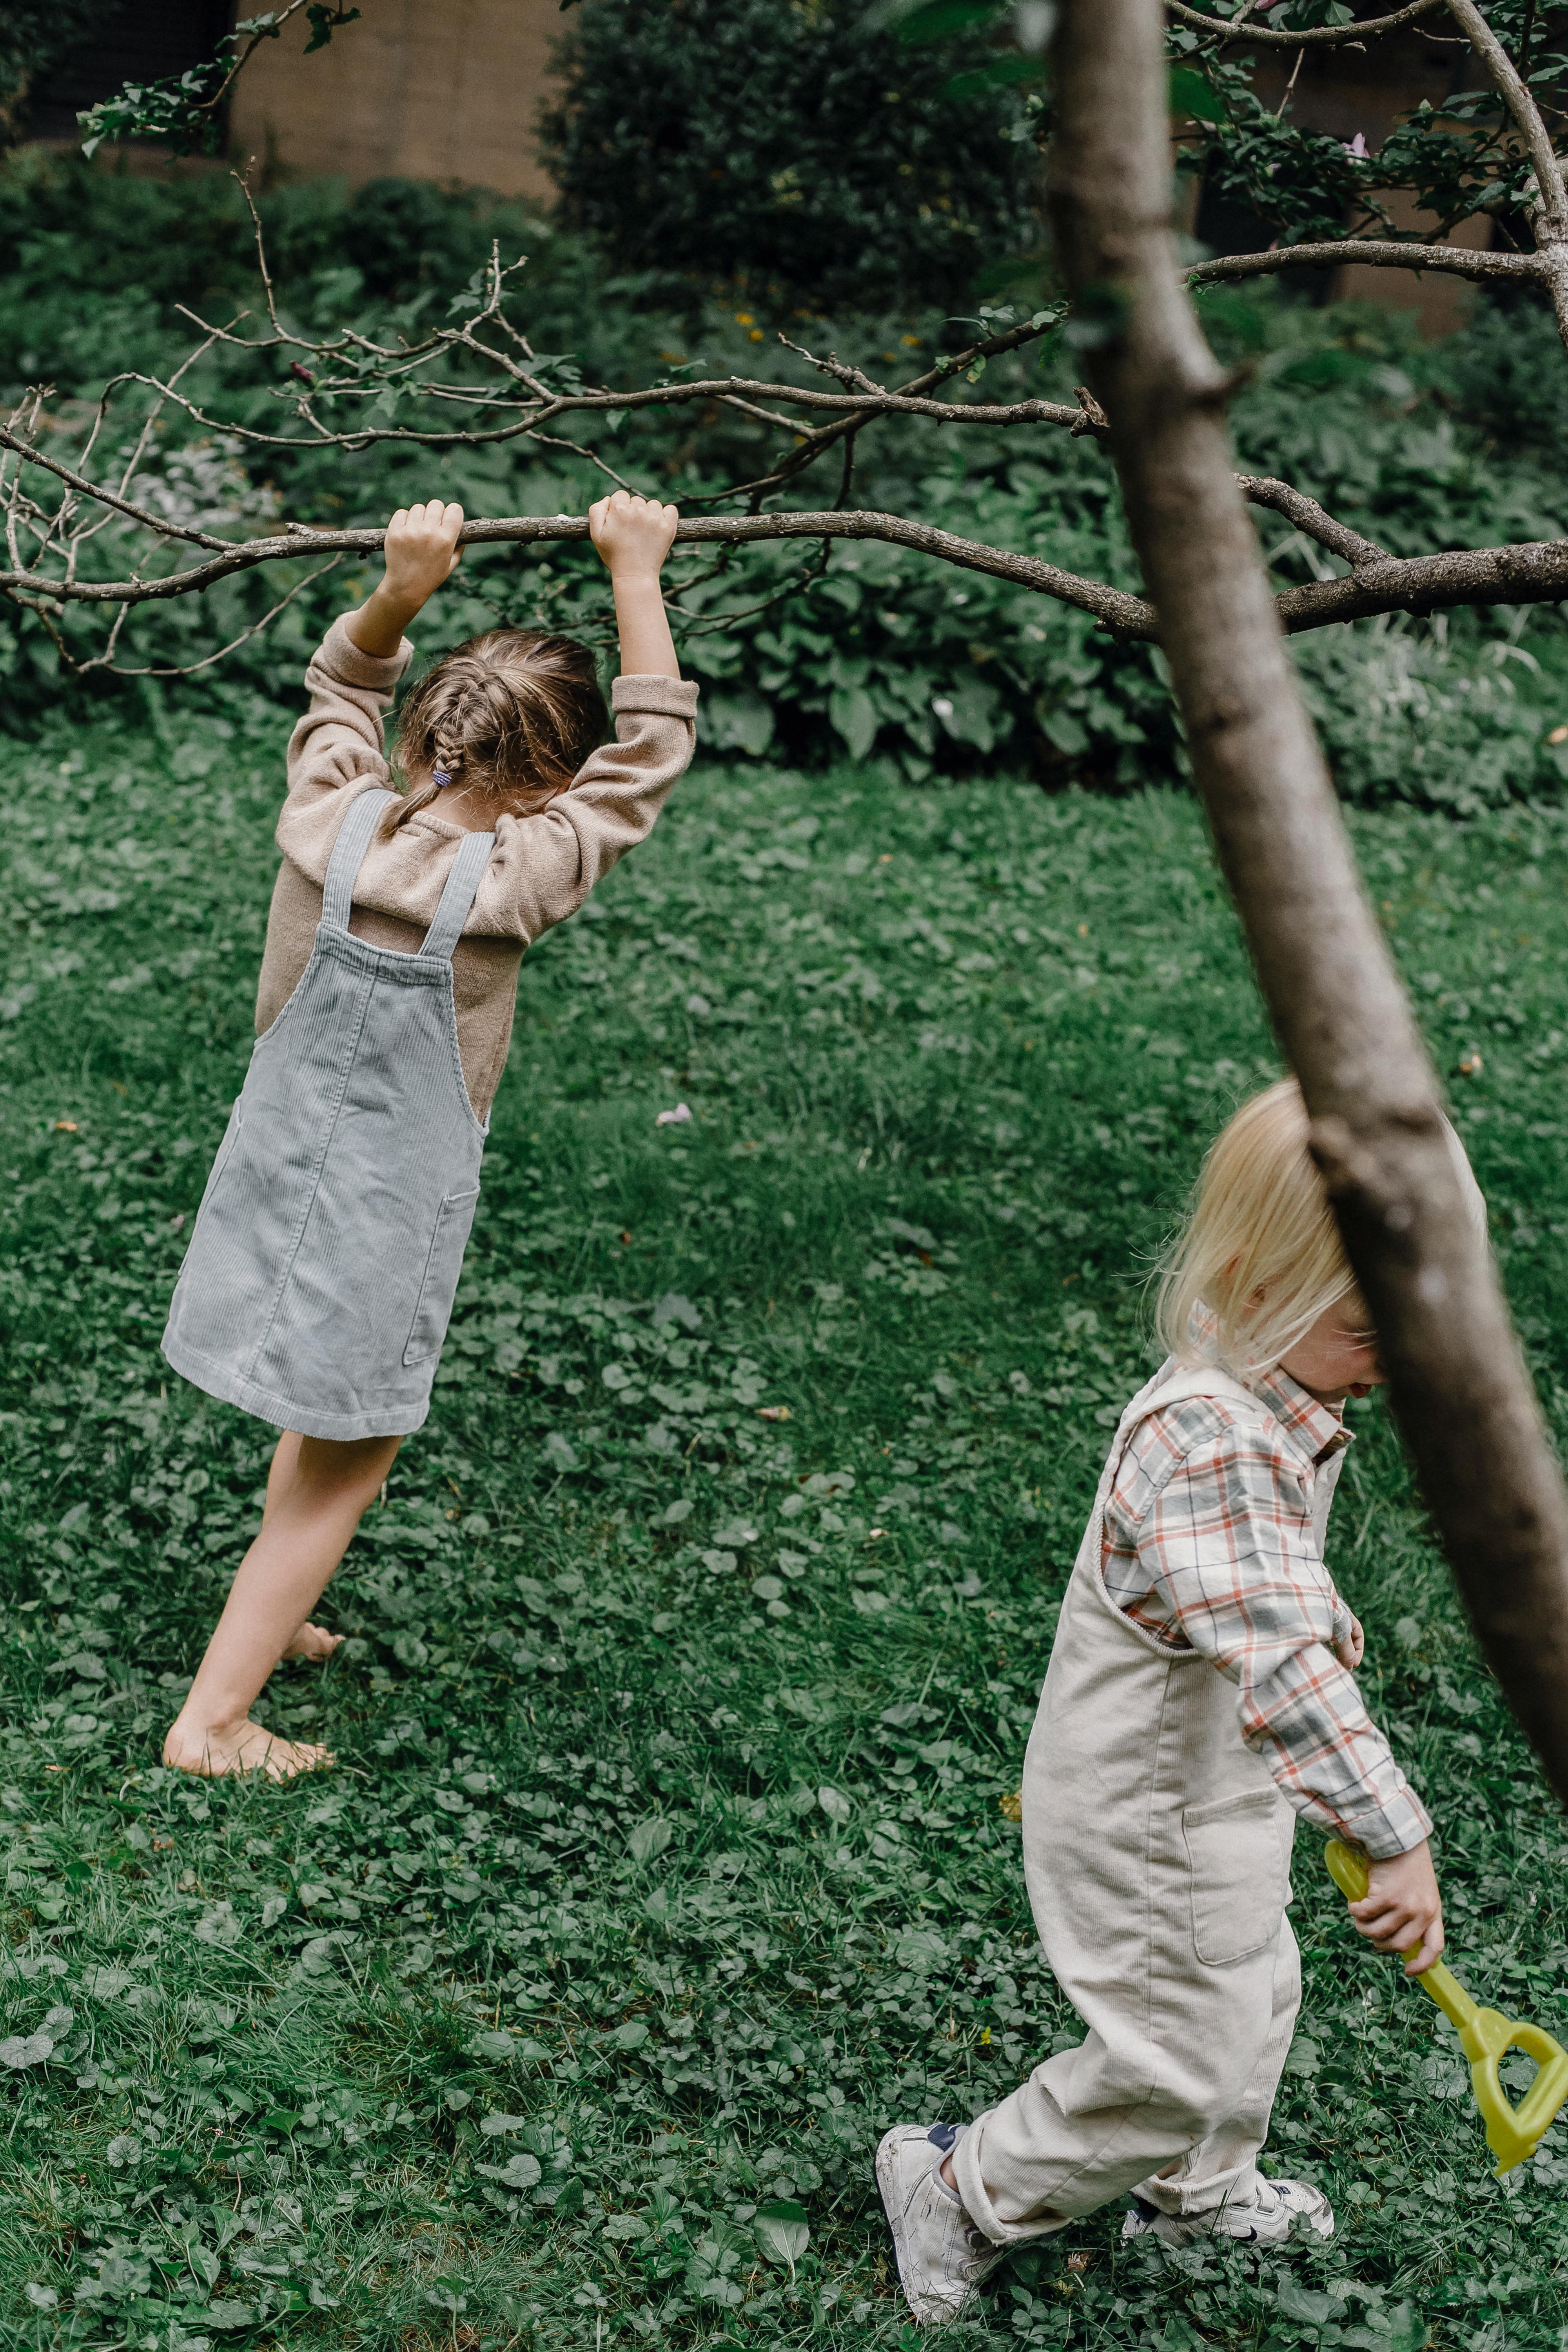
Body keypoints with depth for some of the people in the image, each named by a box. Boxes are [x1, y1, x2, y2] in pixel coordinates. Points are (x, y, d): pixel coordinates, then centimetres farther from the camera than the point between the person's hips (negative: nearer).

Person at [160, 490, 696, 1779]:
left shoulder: (326, 819, -13)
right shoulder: (506, 886, -25)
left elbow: (344, 683, 8)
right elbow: (652, 750, -14)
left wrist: (400, 591, -9)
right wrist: (637, 574, -9)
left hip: (279, 1172, 6)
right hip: (383, 1215, -6)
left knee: (324, 1425, 29)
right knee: (341, 1472, 11)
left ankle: (269, 1618, 49)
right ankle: (209, 1718, 15)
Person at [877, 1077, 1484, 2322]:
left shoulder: (1281, 1402, -4)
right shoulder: (1208, 1444, -37)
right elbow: (1277, 1658, -46)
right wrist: (1395, 1839, -47)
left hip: (1219, 1788, 10)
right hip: (1149, 1818, -10)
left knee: (1253, 1993, 28)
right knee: (1181, 2060, 6)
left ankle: (1200, 2194, 54)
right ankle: (961, 2191, 27)